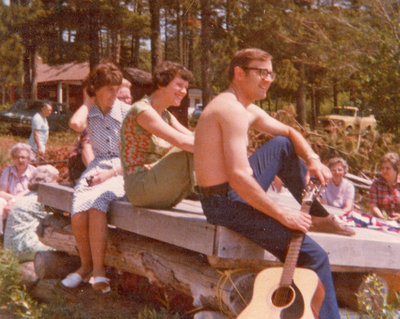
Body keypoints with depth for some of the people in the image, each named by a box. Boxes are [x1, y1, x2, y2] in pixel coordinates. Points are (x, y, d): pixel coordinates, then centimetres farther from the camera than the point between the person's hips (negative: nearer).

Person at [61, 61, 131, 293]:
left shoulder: (127, 112, 0)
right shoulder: (89, 112, 10)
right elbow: (76, 124, -17)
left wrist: (110, 173, -14)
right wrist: (89, 101, 1)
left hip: (123, 170, -3)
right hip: (97, 167, 3)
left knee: (96, 203, -34)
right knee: (78, 213, -24)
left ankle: (99, 268, -27)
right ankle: (86, 265, -1)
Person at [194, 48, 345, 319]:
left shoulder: (249, 110, 13)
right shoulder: (232, 109, -20)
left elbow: (289, 132, 24)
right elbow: (239, 178, -29)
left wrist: (313, 159, 3)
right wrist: (283, 215, -22)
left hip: (238, 191, 10)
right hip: (225, 203, -10)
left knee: (282, 145, 19)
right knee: (314, 255, -13)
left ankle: (319, 216, 23)